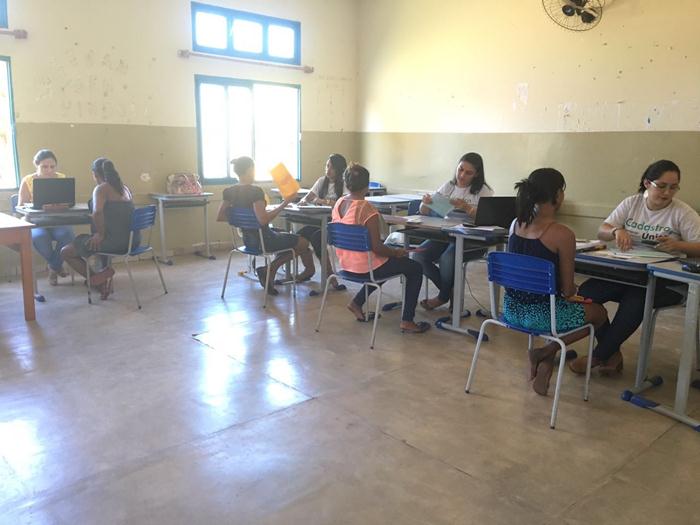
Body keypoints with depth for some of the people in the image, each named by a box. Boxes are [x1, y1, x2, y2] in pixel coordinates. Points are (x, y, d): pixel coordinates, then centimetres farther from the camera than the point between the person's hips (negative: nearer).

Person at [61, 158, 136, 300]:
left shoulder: (101, 188, -10)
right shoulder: (124, 188, 13)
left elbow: (97, 212, -29)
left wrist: (100, 234, -16)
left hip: (114, 242, -8)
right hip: (132, 240, 8)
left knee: (65, 252, 9)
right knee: (81, 239, 34)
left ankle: (98, 279, -1)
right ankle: (105, 275, 21)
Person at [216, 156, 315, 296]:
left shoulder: (230, 192, -1)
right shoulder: (255, 191, -23)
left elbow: (220, 217, 5)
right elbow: (263, 220, -31)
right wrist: (285, 203, -26)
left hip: (247, 240, 8)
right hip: (264, 239, -8)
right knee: (303, 242, 9)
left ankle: (270, 270, 13)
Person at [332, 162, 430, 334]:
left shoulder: (338, 204, -1)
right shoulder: (367, 209, -24)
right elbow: (376, 247, -24)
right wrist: (396, 252, -5)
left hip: (345, 263, 8)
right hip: (364, 266, -8)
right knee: (415, 269, 9)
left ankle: (357, 303, 27)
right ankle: (407, 321, 10)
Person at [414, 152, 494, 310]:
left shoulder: (483, 191, 0)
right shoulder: (448, 187, 11)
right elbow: (425, 212, 10)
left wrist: (466, 208, -31)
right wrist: (425, 203, -14)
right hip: (446, 235, 5)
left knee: (447, 258, -33)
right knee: (418, 255, -19)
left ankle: (443, 296, -1)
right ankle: (450, 291, 1)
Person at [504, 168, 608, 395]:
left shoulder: (516, 224, 0)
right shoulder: (562, 234, -19)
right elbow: (568, 290, -11)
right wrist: (572, 289, 13)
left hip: (511, 308, 6)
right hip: (540, 314, -6)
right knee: (599, 312, 21)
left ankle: (546, 361, 22)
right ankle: (546, 352, 9)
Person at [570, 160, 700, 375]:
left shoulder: (682, 212, -2)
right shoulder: (631, 203, 8)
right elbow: (602, 231, 3)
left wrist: (677, 245, -28)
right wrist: (616, 231, -20)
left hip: (664, 280, -4)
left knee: (634, 300, -35)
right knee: (586, 292, -21)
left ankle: (598, 356, -15)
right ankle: (612, 353, -6)